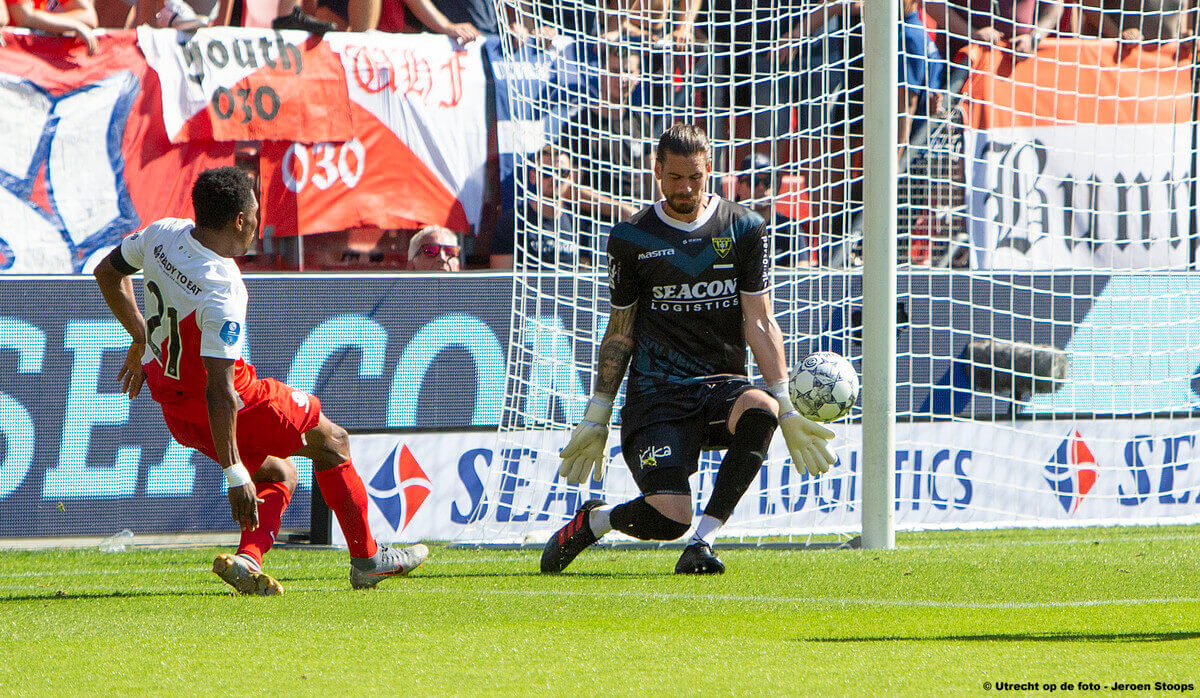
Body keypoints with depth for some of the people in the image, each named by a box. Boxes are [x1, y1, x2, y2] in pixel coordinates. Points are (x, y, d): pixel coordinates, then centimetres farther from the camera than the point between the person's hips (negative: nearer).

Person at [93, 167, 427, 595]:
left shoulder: (162, 234, -9)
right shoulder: (223, 293, -32)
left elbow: (107, 271, 12)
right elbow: (219, 391, -34)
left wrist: (142, 337, 24)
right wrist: (234, 474, -31)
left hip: (171, 405, 8)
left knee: (279, 473, 24)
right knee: (331, 440, 14)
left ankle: (248, 558, -1)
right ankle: (367, 559, 23)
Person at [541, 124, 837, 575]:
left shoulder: (743, 229, 6)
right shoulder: (632, 239, 5)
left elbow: (759, 324, 4)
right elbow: (619, 334, 11)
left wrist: (785, 405, -5)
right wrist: (596, 418, 9)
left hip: (723, 385, 2)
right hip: (656, 392, -2)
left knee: (760, 411, -37)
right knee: (669, 518, -21)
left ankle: (704, 540, -24)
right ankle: (592, 521, 15)